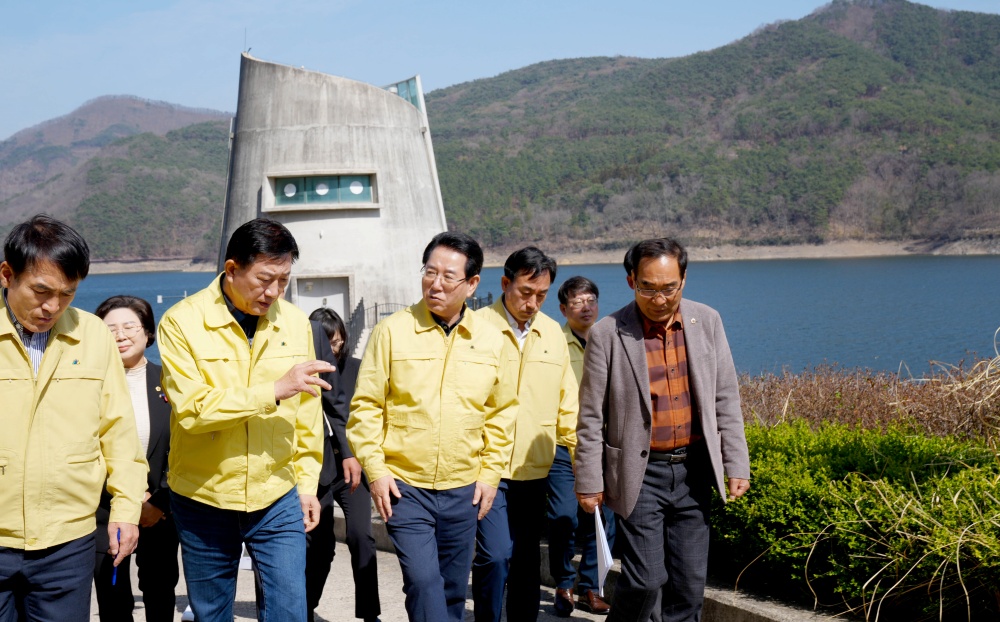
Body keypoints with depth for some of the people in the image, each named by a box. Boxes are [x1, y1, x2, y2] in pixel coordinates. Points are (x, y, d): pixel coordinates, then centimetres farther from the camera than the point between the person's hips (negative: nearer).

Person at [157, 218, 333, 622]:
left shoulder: (295, 322, 1)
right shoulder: (182, 323, -11)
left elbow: (307, 414, 8)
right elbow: (193, 409, -22)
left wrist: (307, 482, 7)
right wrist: (275, 390, -25)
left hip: (277, 501, 2)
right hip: (203, 499, -1)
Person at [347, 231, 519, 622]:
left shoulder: (493, 342, 3)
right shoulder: (392, 331, -5)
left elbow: (502, 414, 12)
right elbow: (366, 406, -2)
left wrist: (490, 473, 6)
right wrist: (375, 470, -8)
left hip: (463, 491, 3)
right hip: (404, 487, -3)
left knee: (453, 590, 12)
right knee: (423, 582, -14)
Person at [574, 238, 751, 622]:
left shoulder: (707, 322, 2)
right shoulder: (607, 334, -9)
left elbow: (725, 399, 8)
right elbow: (591, 418, -4)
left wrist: (736, 465, 5)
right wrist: (589, 482, -3)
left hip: (694, 469, 4)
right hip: (641, 474, -3)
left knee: (690, 580, 8)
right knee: (646, 578, -7)